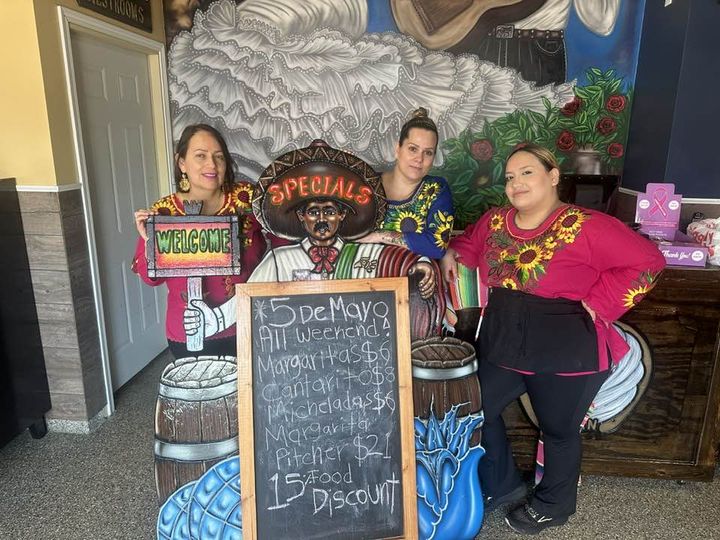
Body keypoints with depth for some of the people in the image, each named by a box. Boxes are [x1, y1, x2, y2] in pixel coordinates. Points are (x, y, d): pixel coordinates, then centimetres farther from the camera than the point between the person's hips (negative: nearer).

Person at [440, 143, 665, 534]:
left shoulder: (586, 226, -18)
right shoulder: (496, 221, 1)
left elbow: (647, 262, -16)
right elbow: (472, 242, 22)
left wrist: (596, 303, -18)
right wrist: (453, 254, 2)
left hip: (566, 353, -5)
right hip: (502, 343, 6)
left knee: (558, 429, 15)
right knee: (477, 409, 14)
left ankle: (552, 504, 43)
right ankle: (500, 485, 39)